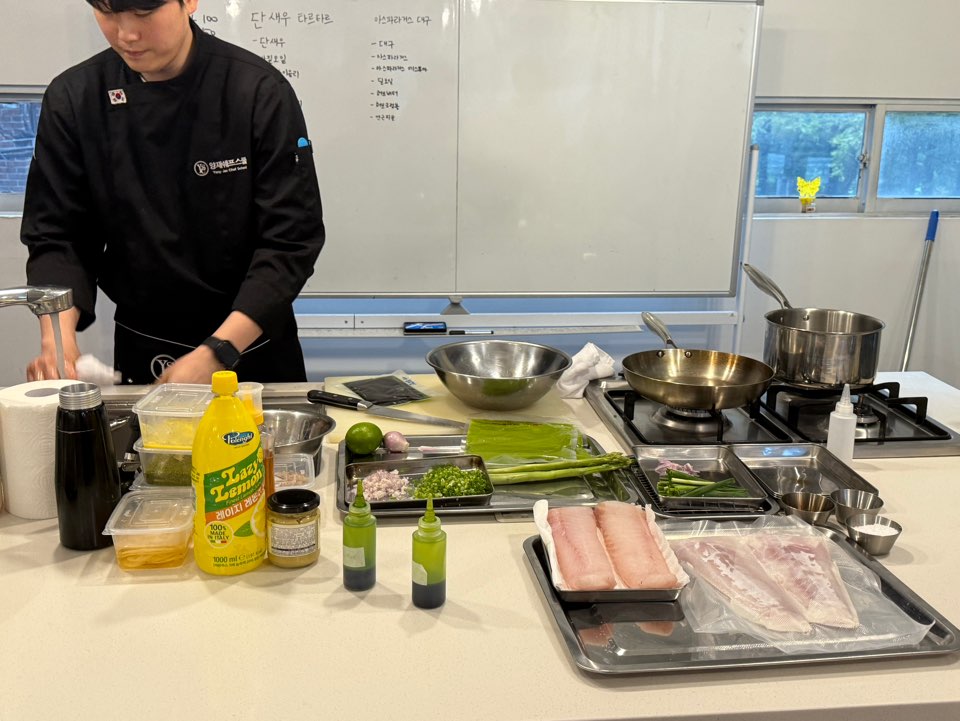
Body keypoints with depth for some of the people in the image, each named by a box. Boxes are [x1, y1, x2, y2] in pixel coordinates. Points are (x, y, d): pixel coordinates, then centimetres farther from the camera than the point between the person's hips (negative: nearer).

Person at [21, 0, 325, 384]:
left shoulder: (260, 91, -16)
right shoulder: (72, 99, -6)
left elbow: (291, 242, -17)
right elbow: (56, 236, -3)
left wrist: (216, 353, -24)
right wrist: (58, 335, -21)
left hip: (254, 348, -2)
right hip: (138, 353, 3)